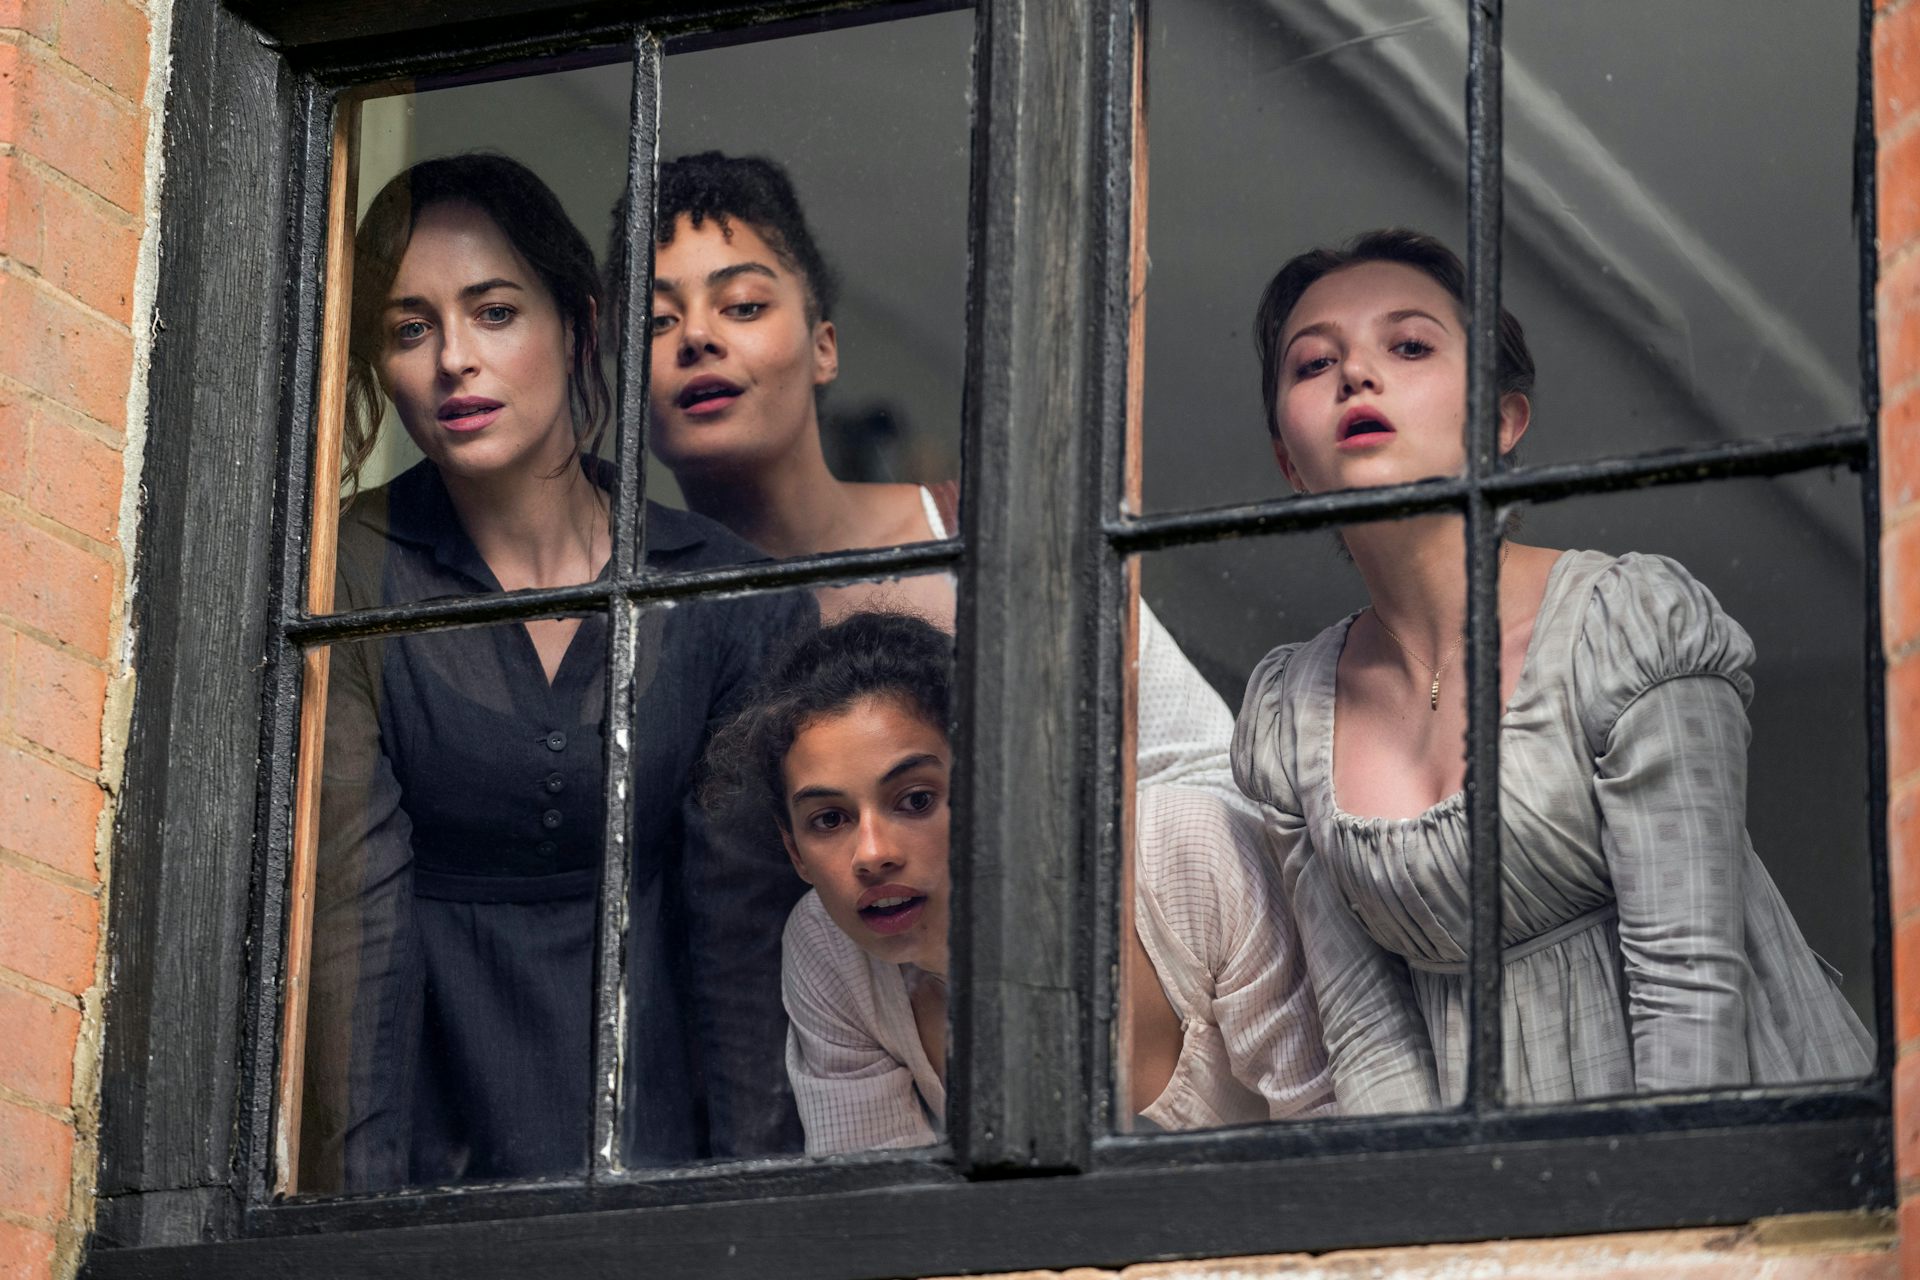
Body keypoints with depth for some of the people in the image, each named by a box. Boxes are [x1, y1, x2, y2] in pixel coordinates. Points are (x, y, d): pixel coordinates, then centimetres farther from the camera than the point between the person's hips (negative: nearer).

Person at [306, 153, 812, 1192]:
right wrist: (354, 1211, -18)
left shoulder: (733, 600, 3)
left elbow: (739, 922, 1)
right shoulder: (349, 581, -1)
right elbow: (354, 911, -9)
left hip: (653, 1142, 1)